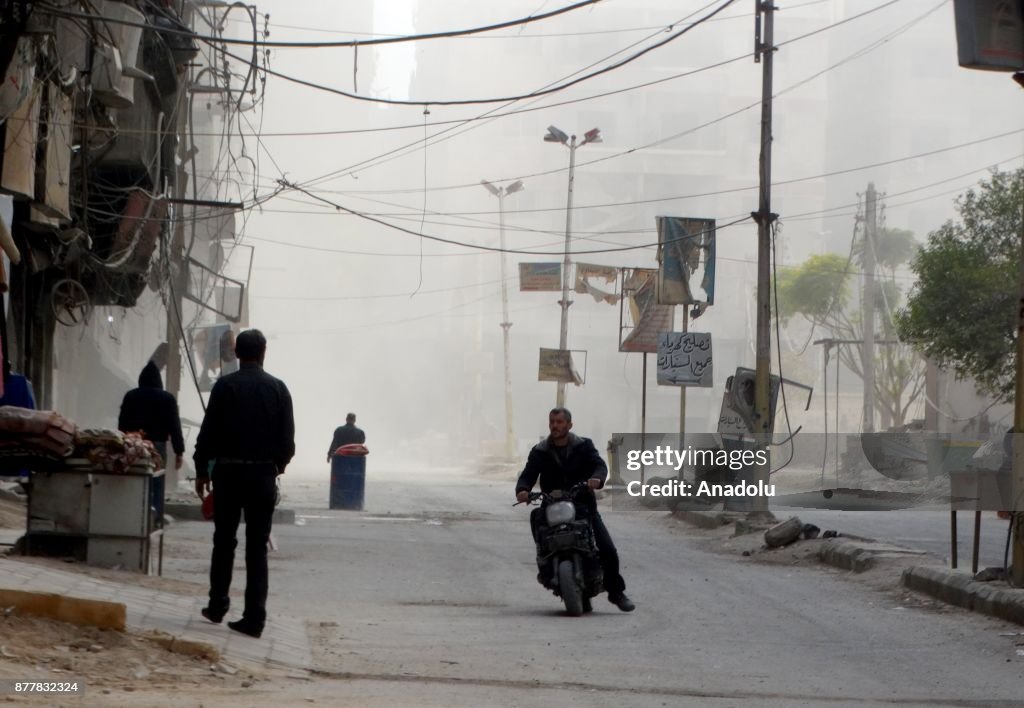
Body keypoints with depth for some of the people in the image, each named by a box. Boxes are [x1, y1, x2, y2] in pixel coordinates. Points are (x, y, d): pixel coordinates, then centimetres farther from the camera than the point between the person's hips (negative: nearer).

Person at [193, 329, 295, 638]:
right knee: (257, 547, 2)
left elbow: (208, 431, -5)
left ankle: (217, 606, 18)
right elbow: (288, 438, 1)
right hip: (263, 474, 1)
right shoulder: (278, 389, 0)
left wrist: (201, 470, 6)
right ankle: (254, 617, -2)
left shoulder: (225, 386, -4)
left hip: (228, 472, -1)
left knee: (224, 542, 14)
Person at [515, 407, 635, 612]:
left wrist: (597, 478, -34)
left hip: (583, 504, -1)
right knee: (536, 517, -32)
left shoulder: (584, 446, 5)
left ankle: (616, 592, 7)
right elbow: (528, 475, -3)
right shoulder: (539, 452, 7)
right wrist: (522, 489, -27)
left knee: (607, 549, -10)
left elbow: (599, 465, -10)